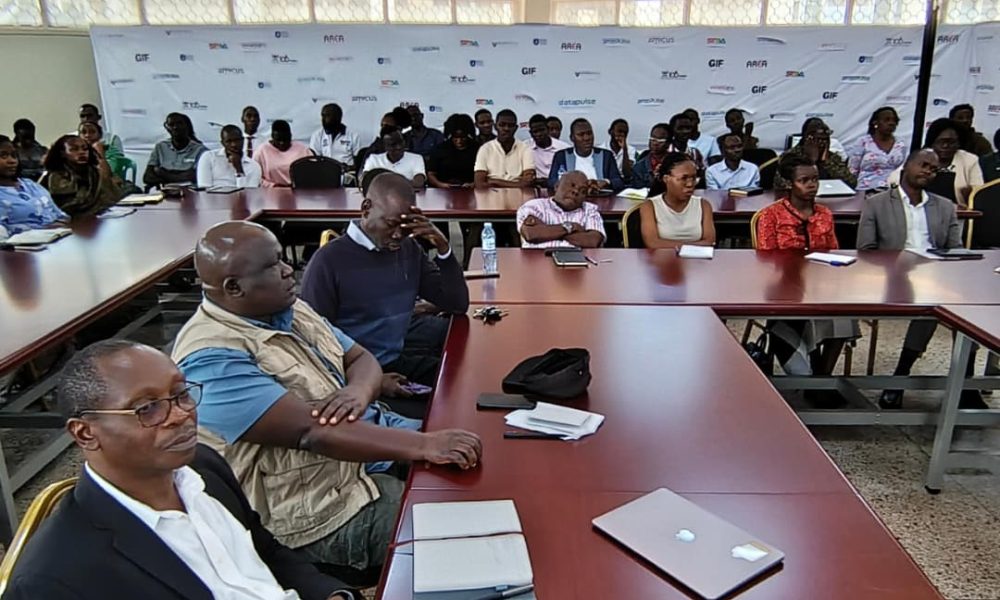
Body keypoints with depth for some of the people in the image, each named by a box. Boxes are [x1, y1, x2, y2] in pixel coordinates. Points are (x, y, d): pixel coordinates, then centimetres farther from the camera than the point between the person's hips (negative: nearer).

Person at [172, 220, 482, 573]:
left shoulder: (289, 309, 5)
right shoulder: (213, 359, -23)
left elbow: (361, 359, 7)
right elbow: (313, 430, -30)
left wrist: (358, 390, -18)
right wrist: (424, 445, -34)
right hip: (327, 511, -8)